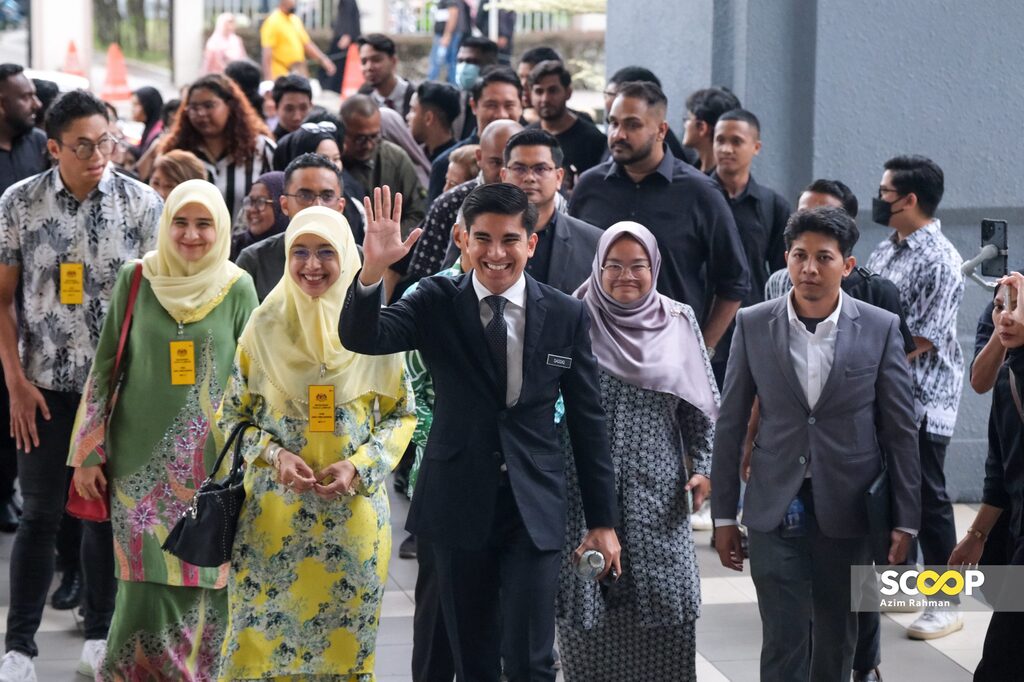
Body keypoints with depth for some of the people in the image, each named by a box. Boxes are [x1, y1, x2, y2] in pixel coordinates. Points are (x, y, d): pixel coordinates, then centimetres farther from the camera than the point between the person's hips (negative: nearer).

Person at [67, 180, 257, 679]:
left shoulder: (238, 288, 0)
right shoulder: (136, 279, 0)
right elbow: (104, 365, 5)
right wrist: (88, 452, 3)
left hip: (212, 463, 0)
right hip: (142, 459, 0)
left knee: (203, 582, 2)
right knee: (147, 584, -4)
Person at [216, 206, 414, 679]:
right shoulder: (265, 325, 0)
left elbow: (402, 413, 4)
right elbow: (234, 413, 5)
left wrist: (358, 465, -10)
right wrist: (274, 455, -12)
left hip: (353, 511, 0)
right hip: (274, 511, 0)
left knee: (343, 640, 7)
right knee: (264, 633, 2)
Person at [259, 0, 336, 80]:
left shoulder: (295, 20, 13)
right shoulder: (272, 22, -11)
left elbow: (307, 44, 20)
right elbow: (267, 52, -17)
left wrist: (323, 59, 8)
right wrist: (269, 78, -24)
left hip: (300, 74, 8)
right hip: (281, 76, -8)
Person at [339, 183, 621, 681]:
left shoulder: (566, 314, 0)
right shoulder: (437, 303, -1)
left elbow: (587, 421, 5)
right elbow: (361, 338, -17)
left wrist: (602, 520, 5)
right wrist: (372, 270, -36)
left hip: (534, 508, -1)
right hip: (460, 504, 1)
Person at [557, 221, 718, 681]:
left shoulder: (679, 323, 5)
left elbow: (702, 406, 8)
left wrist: (704, 467, -1)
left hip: (657, 491, 1)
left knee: (663, 608, 0)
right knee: (592, 606, 2)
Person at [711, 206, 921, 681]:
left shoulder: (880, 329, -3)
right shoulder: (753, 325, -1)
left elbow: (900, 429, 0)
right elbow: (730, 425, 3)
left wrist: (906, 519, -1)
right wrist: (723, 515, 3)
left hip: (846, 509, 0)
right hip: (776, 508, 0)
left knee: (837, 640, 12)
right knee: (782, 642, -3)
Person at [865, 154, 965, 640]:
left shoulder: (940, 261, -16)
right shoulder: (884, 251, 9)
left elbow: (923, 338, -19)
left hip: (923, 398, -8)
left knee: (927, 497, -2)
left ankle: (946, 604, 7)